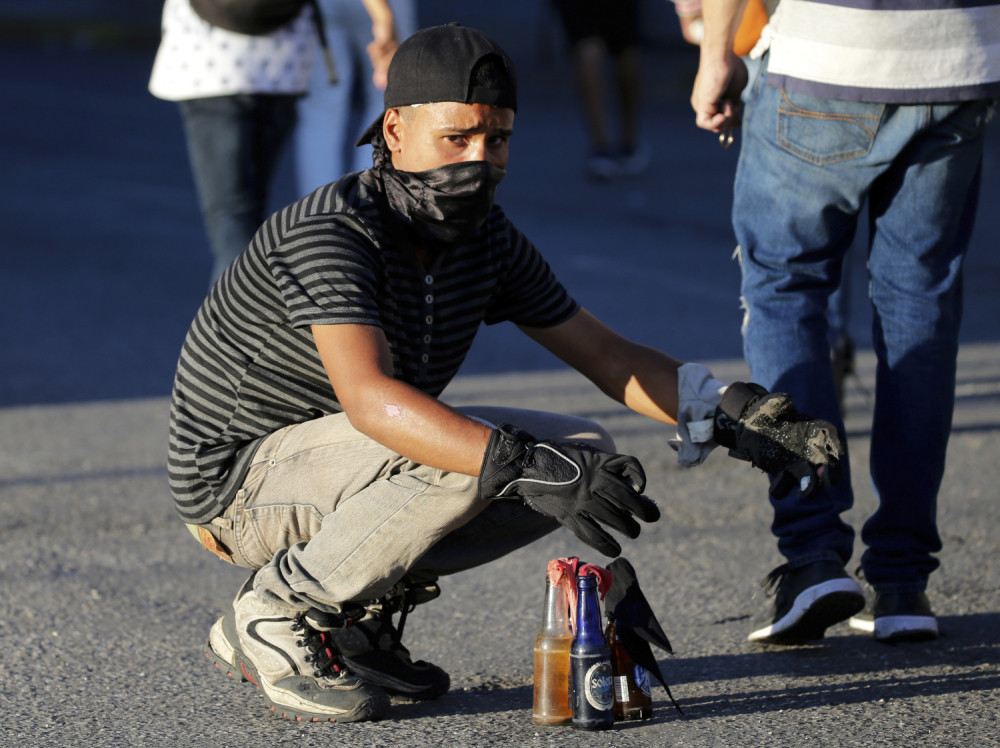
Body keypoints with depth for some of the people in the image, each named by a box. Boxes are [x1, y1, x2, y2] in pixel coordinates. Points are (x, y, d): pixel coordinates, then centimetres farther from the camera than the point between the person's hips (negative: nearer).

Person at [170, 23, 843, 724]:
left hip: (357, 466, 9)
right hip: (238, 484, -8)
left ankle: (352, 612, 3)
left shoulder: (489, 240, 0)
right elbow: (370, 398, -41)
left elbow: (611, 357, 4)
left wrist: (732, 414, -13)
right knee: (466, 461, -31)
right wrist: (526, 466, -51)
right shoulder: (331, 232, -26)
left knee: (584, 451, -1)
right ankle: (274, 613, -13)